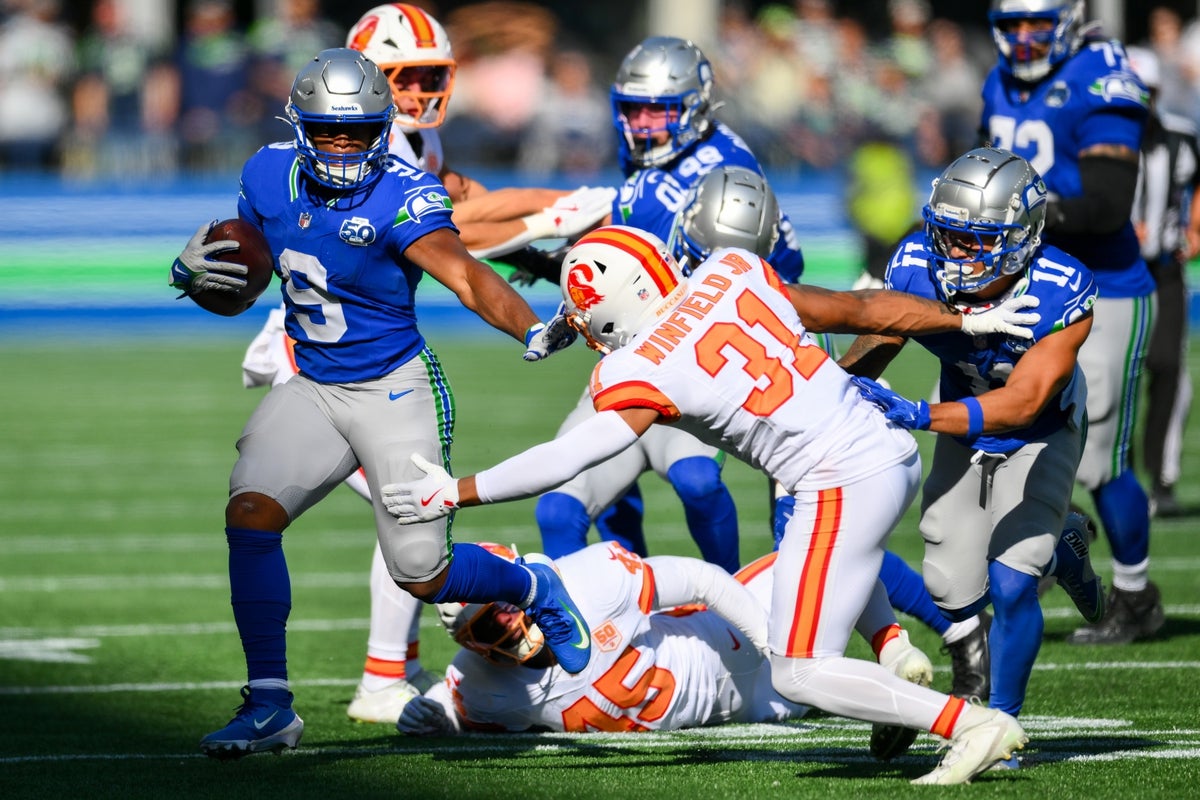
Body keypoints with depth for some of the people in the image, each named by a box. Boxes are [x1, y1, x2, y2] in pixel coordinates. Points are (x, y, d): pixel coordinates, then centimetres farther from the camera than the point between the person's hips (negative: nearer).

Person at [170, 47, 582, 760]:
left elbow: (467, 277, -33)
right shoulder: (272, 177, -2)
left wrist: (533, 329, -51)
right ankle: (269, 706, -7)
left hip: (397, 393, -5)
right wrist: (194, 270, -9)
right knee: (251, 513, -17)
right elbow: (241, 264, 15)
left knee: (423, 575, -2)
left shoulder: (402, 198, -20)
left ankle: (532, 589, 33)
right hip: (313, 391, 5)